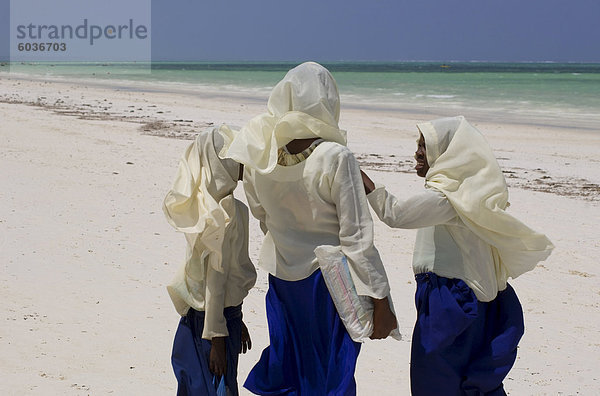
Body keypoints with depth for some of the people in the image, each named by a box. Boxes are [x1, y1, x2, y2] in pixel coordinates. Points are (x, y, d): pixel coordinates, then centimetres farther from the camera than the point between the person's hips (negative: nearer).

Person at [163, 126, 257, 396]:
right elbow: (216, 277, -20)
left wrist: (236, 320, 22)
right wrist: (217, 337, -17)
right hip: (216, 318, -9)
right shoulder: (226, 211, -20)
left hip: (194, 313, 9)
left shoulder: (203, 202, 7)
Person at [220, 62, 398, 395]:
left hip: (282, 276, 5)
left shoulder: (259, 155, -8)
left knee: (286, 369, 22)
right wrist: (380, 303, -14)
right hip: (329, 280, -5)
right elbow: (357, 238, -21)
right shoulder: (336, 158, -24)